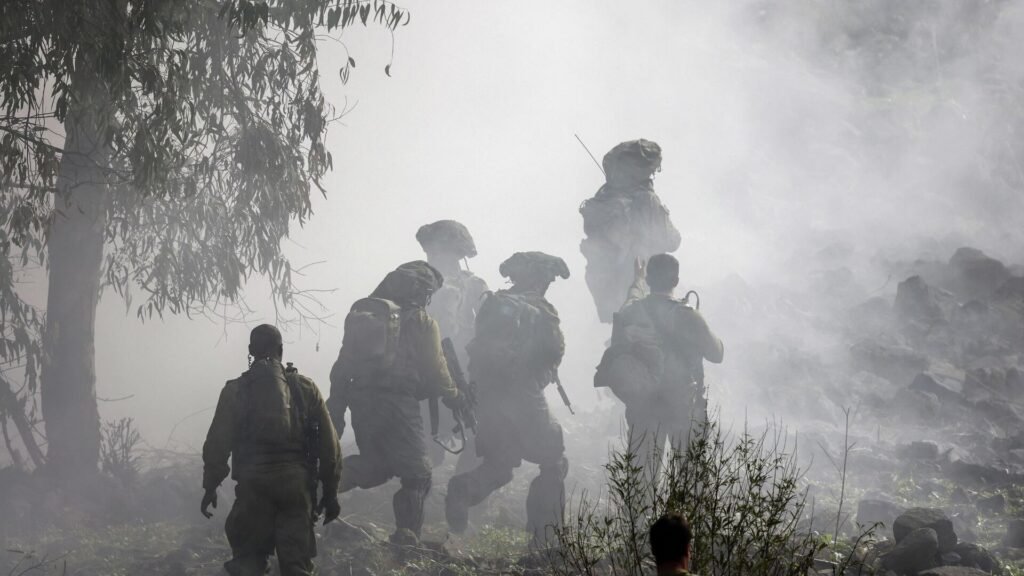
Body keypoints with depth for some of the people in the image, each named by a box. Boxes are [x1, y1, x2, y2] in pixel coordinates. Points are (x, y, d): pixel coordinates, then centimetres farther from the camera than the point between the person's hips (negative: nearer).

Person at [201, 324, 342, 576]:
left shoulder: (235, 390, 3)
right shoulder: (305, 388, 8)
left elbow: (217, 443, -2)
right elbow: (329, 445, 6)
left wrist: (210, 487, 7)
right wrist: (330, 491, 12)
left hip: (253, 484, -1)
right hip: (297, 485, 1)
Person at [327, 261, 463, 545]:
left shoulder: (360, 315, 11)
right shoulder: (421, 322, -3)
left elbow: (343, 366, 11)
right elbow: (435, 369, -1)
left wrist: (336, 408, 14)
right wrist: (453, 396, 18)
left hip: (360, 401, 5)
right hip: (399, 403, -5)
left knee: (374, 465, 22)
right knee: (416, 474, 4)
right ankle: (407, 537, -9)